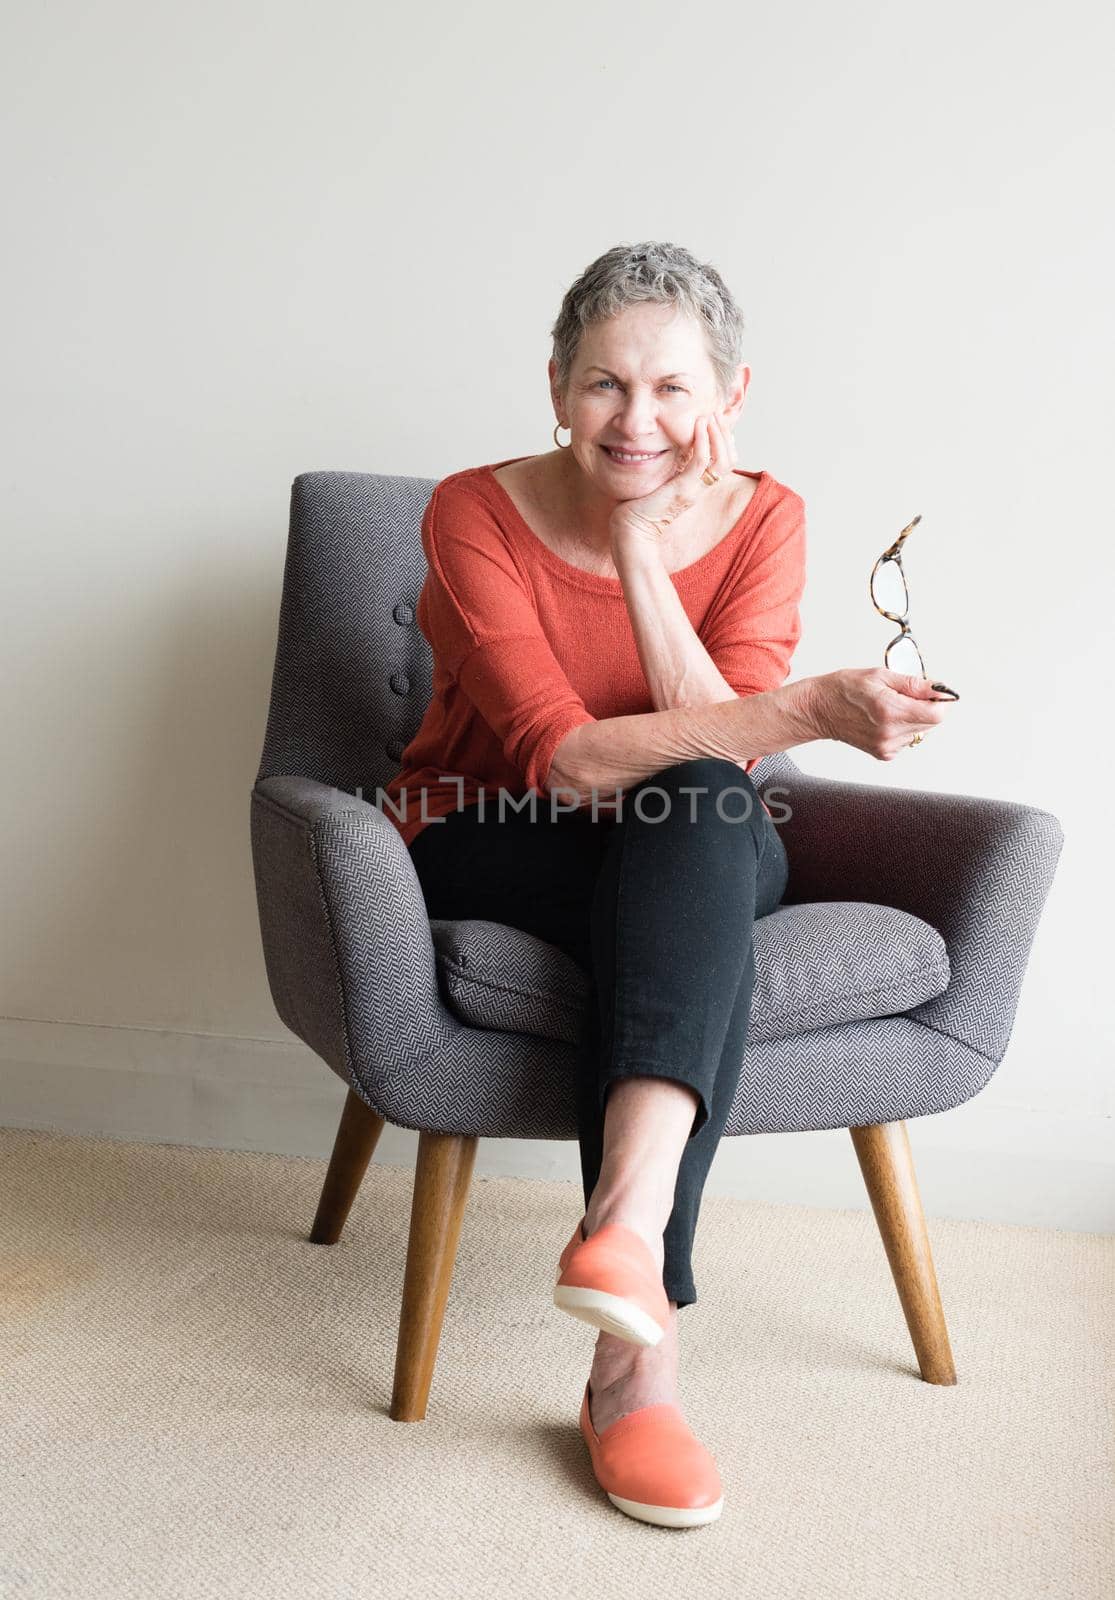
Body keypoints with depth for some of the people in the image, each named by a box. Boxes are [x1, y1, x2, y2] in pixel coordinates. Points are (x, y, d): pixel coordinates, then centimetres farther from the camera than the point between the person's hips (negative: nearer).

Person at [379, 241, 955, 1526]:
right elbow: (563, 759, -26)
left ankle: (625, 1221, -48)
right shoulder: (476, 514, -15)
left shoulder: (761, 519, -6)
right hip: (490, 852, -2)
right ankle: (648, 1350, -38)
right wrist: (806, 711, -37)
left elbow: (724, 757, -18)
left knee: (703, 814, -35)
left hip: (689, 858, 2)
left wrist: (641, 546, -25)